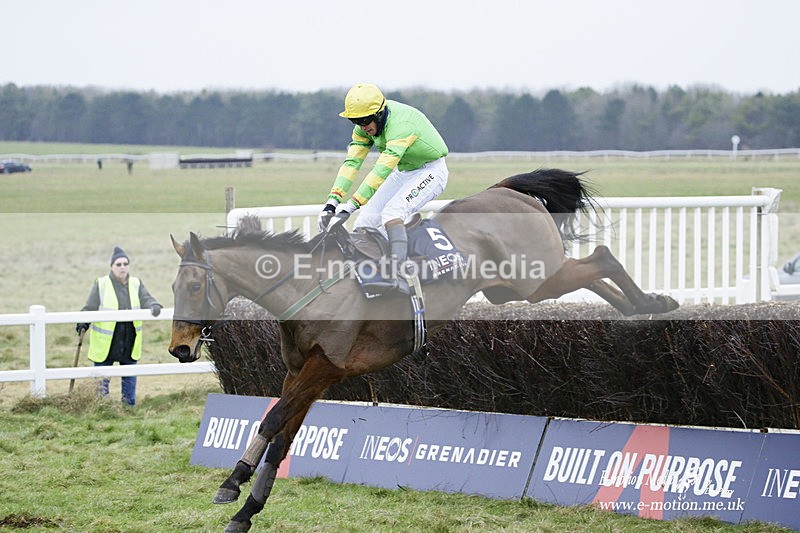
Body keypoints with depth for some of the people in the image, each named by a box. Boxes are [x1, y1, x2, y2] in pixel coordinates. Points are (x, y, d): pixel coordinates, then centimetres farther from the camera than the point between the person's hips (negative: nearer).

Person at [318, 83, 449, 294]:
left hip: (430, 171, -9)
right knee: (366, 220, -5)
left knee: (391, 213, -31)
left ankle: (397, 277, -40)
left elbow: (382, 170, -41)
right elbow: (352, 161, -14)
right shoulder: (365, 124, -9)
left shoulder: (401, 125, -35)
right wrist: (332, 201, -26)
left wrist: (350, 206, -45)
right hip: (404, 172, 9)